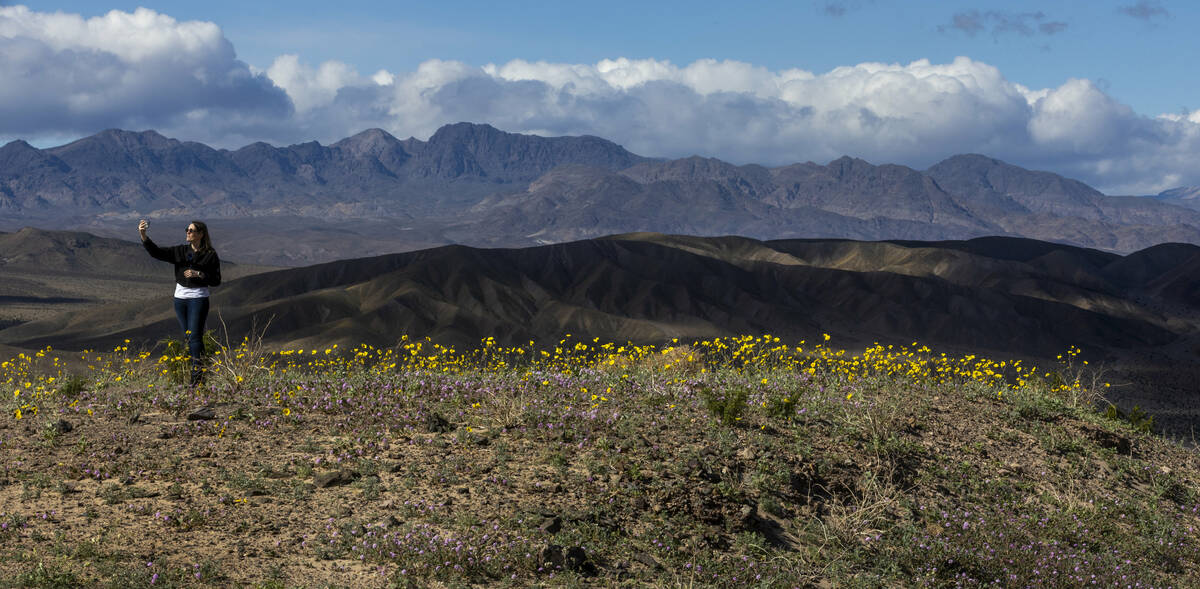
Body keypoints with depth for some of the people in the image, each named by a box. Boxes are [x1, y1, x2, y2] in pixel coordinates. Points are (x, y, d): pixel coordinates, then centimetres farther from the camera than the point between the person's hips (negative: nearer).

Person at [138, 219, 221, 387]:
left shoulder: (210, 255, -3)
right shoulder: (180, 251, 8)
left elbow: (216, 280, -4)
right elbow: (157, 252, -1)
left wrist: (198, 274, -18)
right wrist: (143, 236, -15)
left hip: (198, 298, -5)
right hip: (180, 297, 5)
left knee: (195, 335, -12)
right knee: (187, 337, 8)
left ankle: (198, 377, -13)